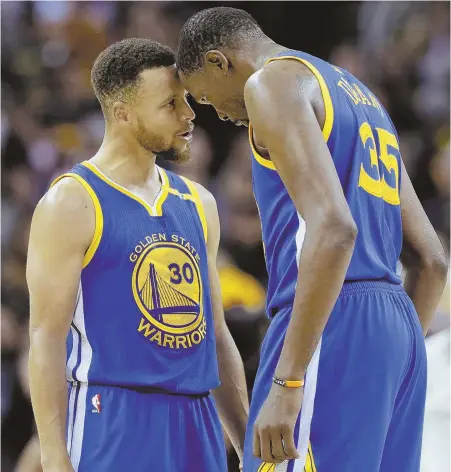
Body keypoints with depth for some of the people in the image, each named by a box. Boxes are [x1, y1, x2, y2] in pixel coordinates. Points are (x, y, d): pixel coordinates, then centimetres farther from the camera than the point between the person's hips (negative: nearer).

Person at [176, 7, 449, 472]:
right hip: (396, 329, 9)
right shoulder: (360, 96, 25)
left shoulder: (273, 81, -3)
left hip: (332, 328, -9)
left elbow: (333, 228, -19)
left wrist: (287, 383, -21)